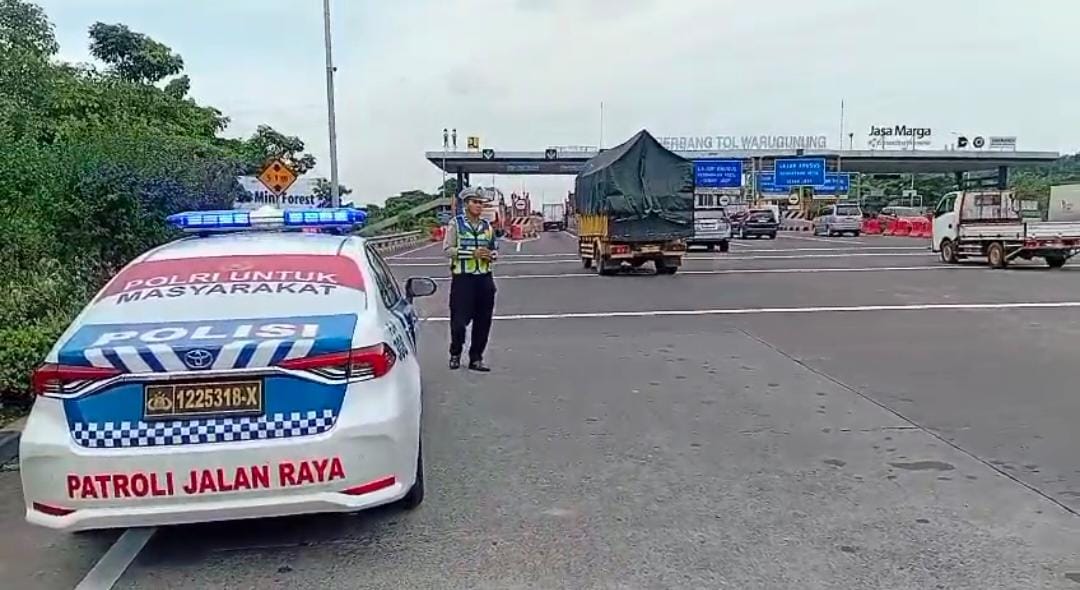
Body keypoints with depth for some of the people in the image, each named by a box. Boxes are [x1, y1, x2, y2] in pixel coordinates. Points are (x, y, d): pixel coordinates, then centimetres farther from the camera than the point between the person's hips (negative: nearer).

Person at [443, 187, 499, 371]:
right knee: (459, 320, -2)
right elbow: (447, 249, -9)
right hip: (462, 277, -5)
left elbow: (495, 248, 20)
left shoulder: (487, 225, 12)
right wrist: (472, 253, -18)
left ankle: (476, 358, 18)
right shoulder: (455, 223, -2)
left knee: (483, 321, 6)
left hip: (484, 277, 5)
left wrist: (491, 255, -4)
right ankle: (455, 354, 22)